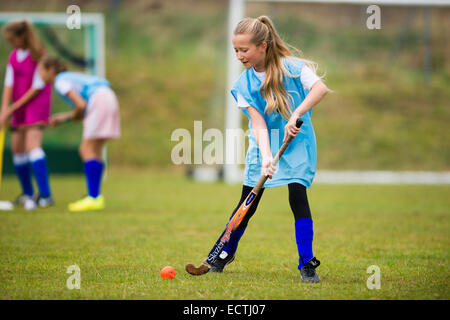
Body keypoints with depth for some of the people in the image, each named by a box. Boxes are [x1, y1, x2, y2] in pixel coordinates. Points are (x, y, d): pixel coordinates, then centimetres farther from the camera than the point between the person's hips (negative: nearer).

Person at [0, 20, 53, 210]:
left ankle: (45, 195, -25)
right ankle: (27, 194, 18)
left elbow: (37, 87, -15)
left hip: (36, 106, -8)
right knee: (17, 148, 6)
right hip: (18, 109, 8)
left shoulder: (38, 57, -14)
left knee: (32, 145, -21)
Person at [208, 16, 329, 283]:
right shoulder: (244, 85, -5)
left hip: (297, 141, -3)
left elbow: (320, 88, -27)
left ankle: (307, 264, -9)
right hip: (264, 143, 3)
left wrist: (296, 115, -37)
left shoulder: (292, 67, -13)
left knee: (297, 196, -19)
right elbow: (259, 123, -14)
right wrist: (266, 157, -29)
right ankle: (227, 253, 26)